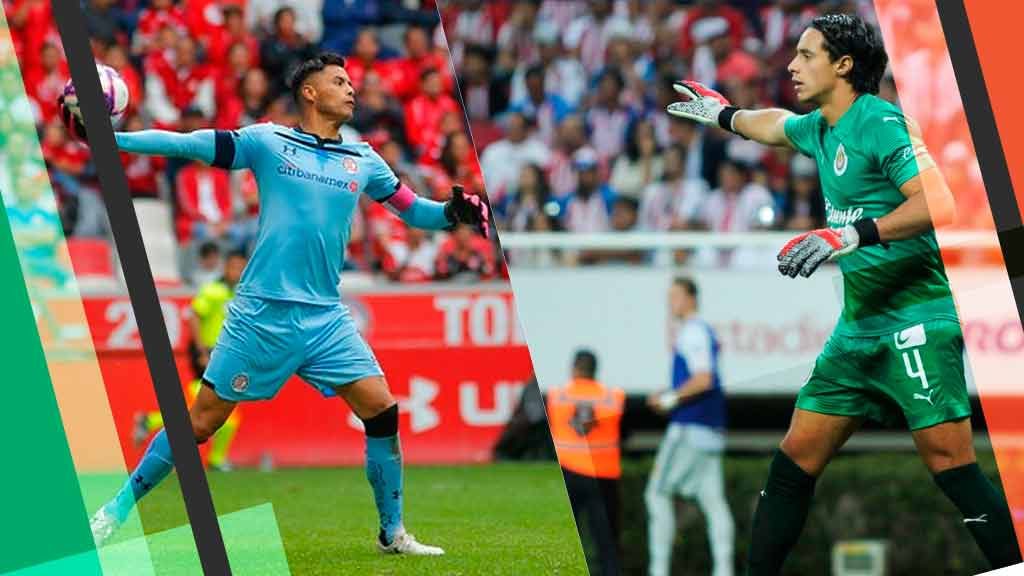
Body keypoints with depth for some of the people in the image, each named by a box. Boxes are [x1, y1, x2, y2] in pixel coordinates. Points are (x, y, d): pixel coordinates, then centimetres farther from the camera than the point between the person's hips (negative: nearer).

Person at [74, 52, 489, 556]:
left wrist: (452, 213, -4)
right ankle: (115, 512, 11)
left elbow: (412, 209, 17)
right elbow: (185, 144, -2)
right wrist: (108, 138, -10)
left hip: (326, 319, 4)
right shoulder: (266, 141, 0)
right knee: (201, 420, -3)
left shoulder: (363, 160, 11)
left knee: (381, 409, -7)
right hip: (260, 314, -4)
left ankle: (392, 533, 8)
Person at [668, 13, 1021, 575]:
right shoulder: (820, 129, 16)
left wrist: (851, 236, -27)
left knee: (951, 464, -17)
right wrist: (724, 114, 55)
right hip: (858, 328, 9)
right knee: (794, 460, 7)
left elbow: (938, 202, -22)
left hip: (916, 322, -9)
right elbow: (777, 124, 41)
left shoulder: (879, 122, -11)